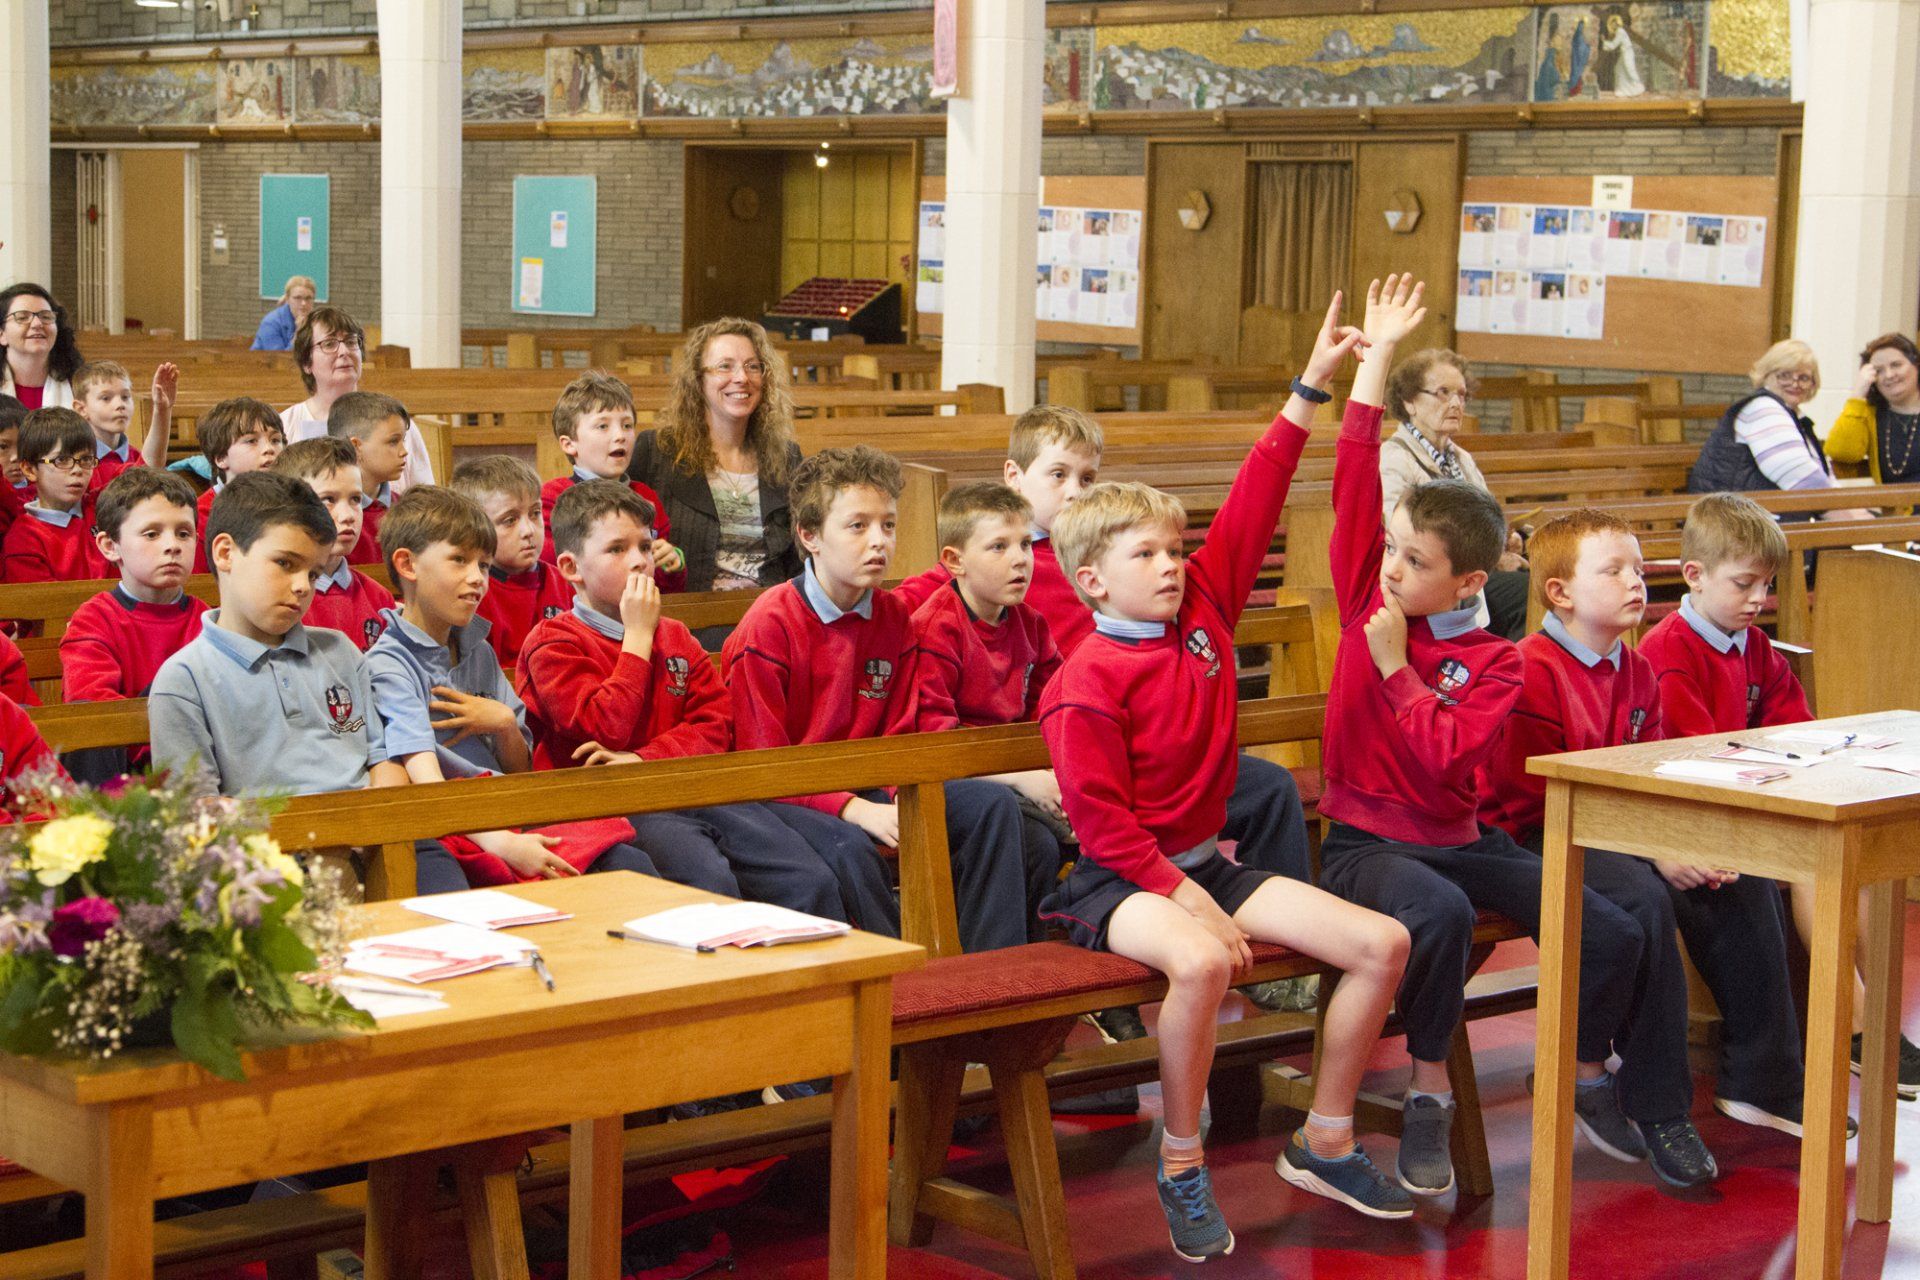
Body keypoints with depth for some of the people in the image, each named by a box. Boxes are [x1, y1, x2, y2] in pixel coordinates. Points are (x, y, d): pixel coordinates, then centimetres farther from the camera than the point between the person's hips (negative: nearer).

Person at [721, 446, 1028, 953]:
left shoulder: (895, 620, 5)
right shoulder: (769, 625, -13)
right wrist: (855, 810, -25)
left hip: (865, 791, 6)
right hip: (782, 797, -6)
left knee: (993, 804, -11)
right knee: (848, 847, -37)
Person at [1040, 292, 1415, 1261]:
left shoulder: (1204, 612, 6)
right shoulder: (1088, 682, -13)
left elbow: (1250, 513, 5)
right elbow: (1101, 819, -16)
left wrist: (1310, 391, 3)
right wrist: (1186, 899, -22)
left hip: (1206, 859, 8)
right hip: (1120, 879, -8)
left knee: (1381, 943, -6)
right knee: (1200, 961, -40)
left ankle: (1324, 1142, 9)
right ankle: (1182, 1170, -19)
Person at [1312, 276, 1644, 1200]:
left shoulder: (1494, 663, -4)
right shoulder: (1365, 601, 1)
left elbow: (1447, 756, -19)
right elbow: (1353, 486, -8)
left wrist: (1397, 669, -17)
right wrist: (1375, 359, -10)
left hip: (1456, 837, 2)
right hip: (1365, 840, -2)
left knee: (1614, 933, -10)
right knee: (1442, 913, -36)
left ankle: (1590, 1075, 18)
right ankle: (1428, 1090, -17)